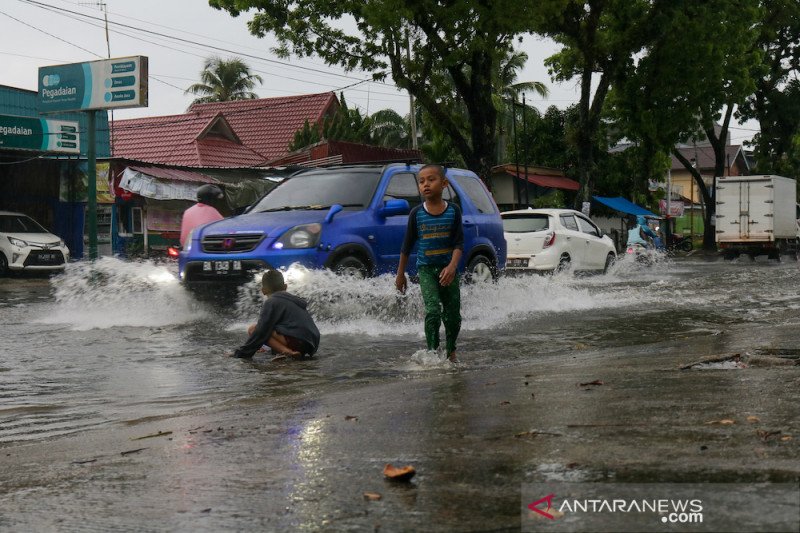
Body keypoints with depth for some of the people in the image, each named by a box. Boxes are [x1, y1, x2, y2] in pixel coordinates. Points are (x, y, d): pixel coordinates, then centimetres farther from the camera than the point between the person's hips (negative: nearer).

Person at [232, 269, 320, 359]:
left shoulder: (271, 302, 0)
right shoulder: (293, 299, 26)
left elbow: (261, 331, -6)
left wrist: (240, 353, 0)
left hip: (297, 341, -9)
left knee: (252, 329, -5)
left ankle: (287, 352, -18)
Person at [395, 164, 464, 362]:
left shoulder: (453, 211, -2)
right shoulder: (416, 214, -1)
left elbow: (459, 242, -5)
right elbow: (407, 245, 6)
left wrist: (452, 266, -20)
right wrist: (400, 274, 8)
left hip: (448, 268, 1)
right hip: (425, 268, -1)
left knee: (453, 315, 7)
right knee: (433, 311, -17)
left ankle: (450, 350, 29)